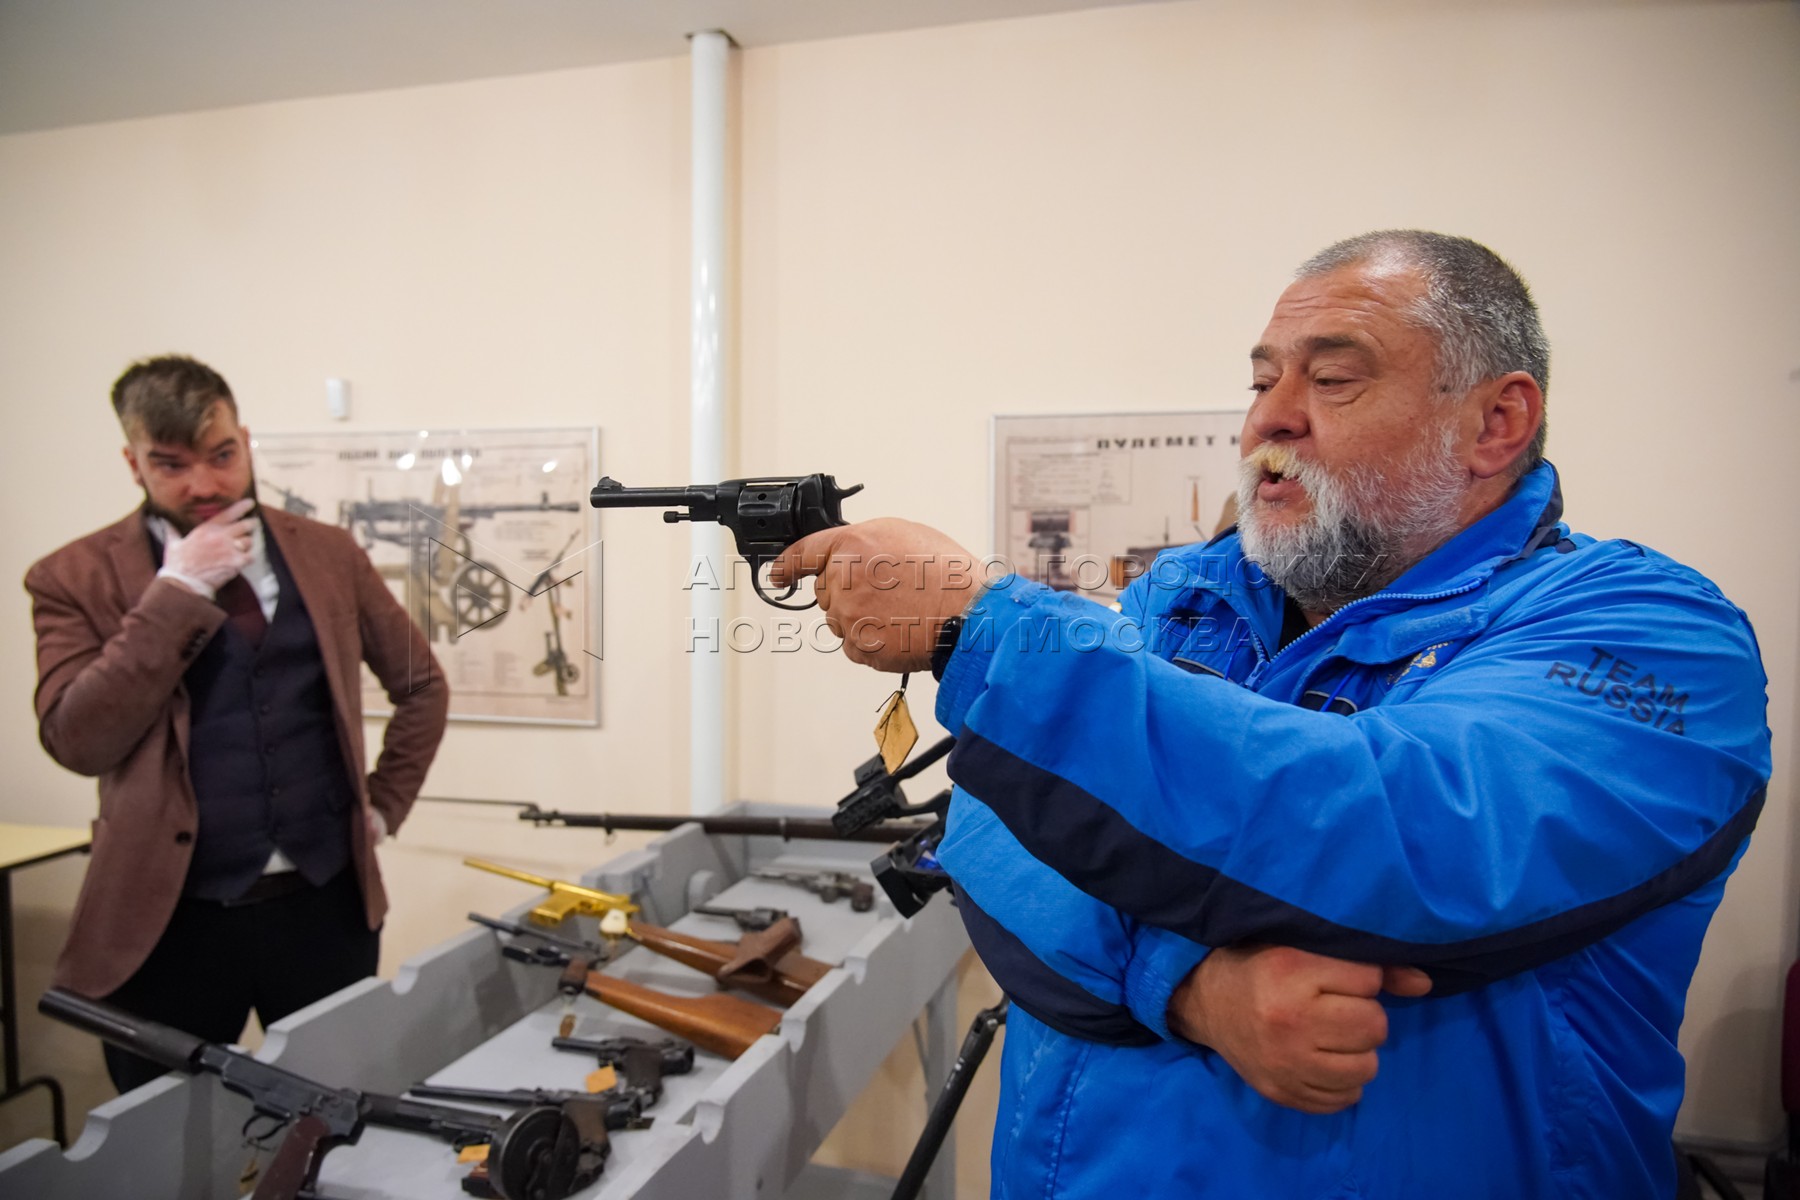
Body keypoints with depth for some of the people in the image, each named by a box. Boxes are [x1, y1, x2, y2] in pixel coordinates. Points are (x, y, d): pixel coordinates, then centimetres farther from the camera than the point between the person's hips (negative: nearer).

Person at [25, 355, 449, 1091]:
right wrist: (177, 591, -17)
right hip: (171, 920, -2)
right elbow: (76, 741, -14)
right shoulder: (76, 578, -2)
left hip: (329, 905, 2)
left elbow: (422, 686, 13)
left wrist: (381, 808, 7)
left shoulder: (327, 554, 4)